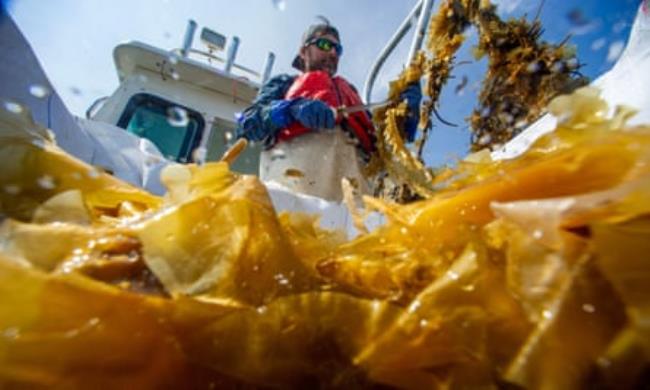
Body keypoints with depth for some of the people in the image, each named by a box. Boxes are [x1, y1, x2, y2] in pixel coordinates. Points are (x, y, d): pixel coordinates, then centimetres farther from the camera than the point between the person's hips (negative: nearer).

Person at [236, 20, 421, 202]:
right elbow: (247, 123, 9)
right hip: (295, 159, -2)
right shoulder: (284, 82, 26)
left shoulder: (349, 90, 35)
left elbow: (377, 142, 26)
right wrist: (293, 108, -9)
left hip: (349, 169, 3)